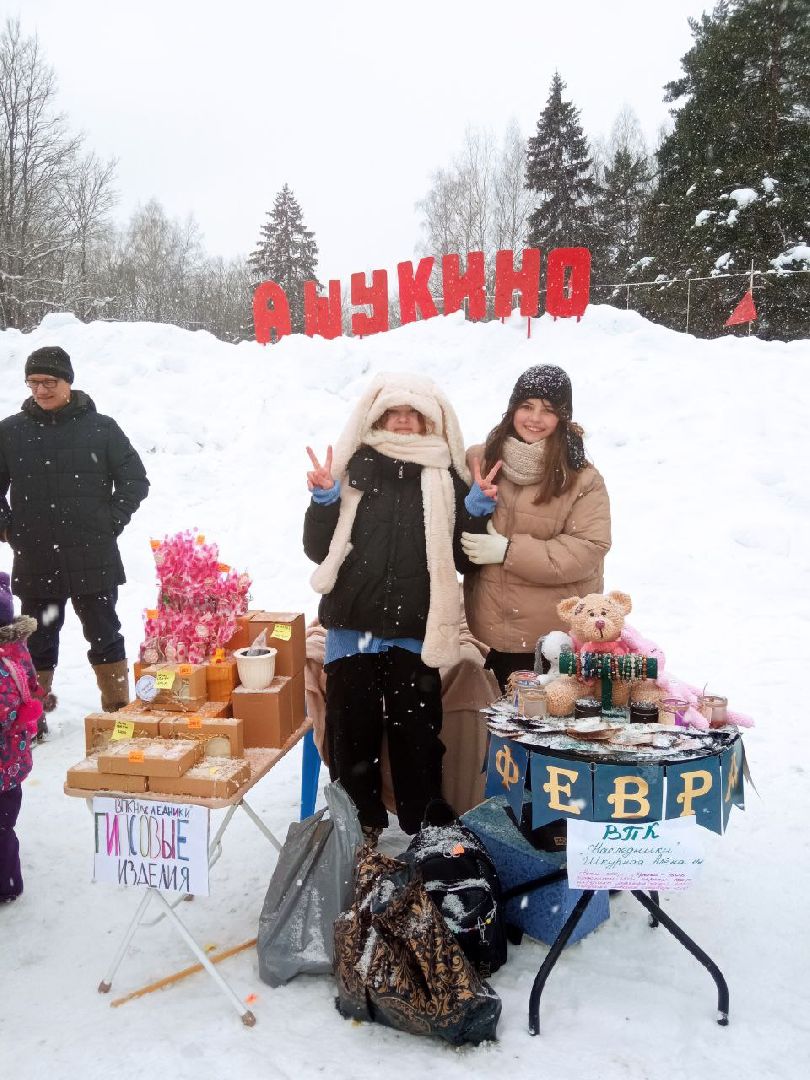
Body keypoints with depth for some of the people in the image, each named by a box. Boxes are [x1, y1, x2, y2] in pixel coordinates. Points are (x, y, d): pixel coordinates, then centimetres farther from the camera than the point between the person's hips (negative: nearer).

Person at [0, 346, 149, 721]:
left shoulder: (101, 428, 0)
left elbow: (134, 479, 4)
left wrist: (111, 523, -3)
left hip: (94, 559, -1)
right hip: (35, 561, 2)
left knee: (104, 636, 10)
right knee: (38, 641, 12)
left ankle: (118, 711, 23)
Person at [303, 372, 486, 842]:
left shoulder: (446, 477, 5)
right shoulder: (355, 468, 3)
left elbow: (464, 557, 5)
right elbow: (319, 549, 4)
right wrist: (324, 499, -10)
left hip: (415, 633, 0)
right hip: (353, 627, 1)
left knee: (417, 736, 6)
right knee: (352, 734, 9)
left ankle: (424, 833, 23)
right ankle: (360, 830, 27)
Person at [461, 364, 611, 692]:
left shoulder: (582, 479, -5)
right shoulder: (479, 461, 5)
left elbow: (589, 550, -14)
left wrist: (508, 550, -19)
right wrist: (474, 505, -12)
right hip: (492, 631, 3)